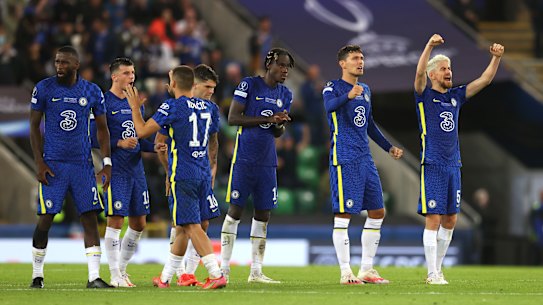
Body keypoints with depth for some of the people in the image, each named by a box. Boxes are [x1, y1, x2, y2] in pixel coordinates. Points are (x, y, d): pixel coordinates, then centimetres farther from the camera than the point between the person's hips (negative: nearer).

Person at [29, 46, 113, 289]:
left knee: (90, 217, -5)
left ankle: (94, 277, -5)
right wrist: (39, 163, -5)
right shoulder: (44, 88, -1)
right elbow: (34, 126, 3)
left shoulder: (92, 92, 4)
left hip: (83, 164, 2)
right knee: (45, 219, -2)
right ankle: (37, 275, 13)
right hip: (53, 164, -2)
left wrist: (107, 163, 3)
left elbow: (102, 128, 12)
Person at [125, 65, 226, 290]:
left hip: (182, 176, -7)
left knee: (192, 227, -8)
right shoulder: (208, 108, 11)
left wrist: (135, 107, 7)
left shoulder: (172, 106, -10)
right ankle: (165, 277, 24)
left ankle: (216, 275, -19)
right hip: (203, 174, 7)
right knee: (182, 227, 14)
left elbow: (142, 131, -8)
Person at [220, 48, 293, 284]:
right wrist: (267, 119, -16)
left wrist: (280, 124, -7)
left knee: (263, 215, 5)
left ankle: (256, 271, 10)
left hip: (267, 161, 6)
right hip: (244, 157, -6)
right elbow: (232, 118, -10)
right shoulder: (249, 85, -5)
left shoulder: (285, 95, 12)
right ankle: (224, 268, 0)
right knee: (235, 210, -4)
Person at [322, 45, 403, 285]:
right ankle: (345, 273, -4)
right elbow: (330, 105, -30)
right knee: (344, 215, -8)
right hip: (344, 158, -8)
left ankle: (367, 270, 15)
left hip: (364, 158, 8)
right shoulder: (333, 87, -5)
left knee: (377, 213, 8)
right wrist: (348, 96, -49)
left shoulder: (365, 90, 18)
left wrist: (389, 147, 30)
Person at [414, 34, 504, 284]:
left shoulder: (455, 96, 14)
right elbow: (419, 73, -20)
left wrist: (496, 58, -3)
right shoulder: (425, 96, -1)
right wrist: (430, 45, -32)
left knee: (450, 221, 8)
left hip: (453, 165, 6)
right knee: (433, 219, -8)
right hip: (432, 166, -6)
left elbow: (485, 80, 11)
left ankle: (437, 268, 18)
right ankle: (432, 274, -6)